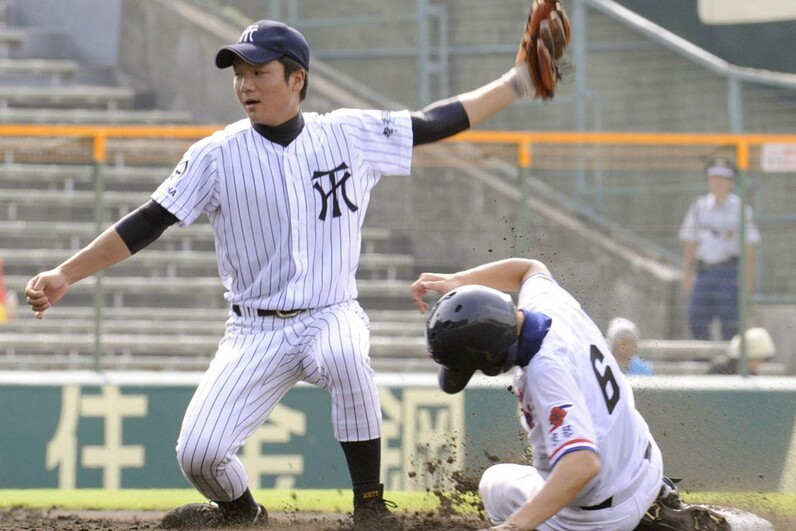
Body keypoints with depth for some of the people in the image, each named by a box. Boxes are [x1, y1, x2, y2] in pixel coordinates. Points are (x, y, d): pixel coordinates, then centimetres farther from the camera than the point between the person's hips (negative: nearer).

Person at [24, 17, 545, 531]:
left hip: (332, 316, -1)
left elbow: (435, 123, 4)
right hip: (257, 332, 1)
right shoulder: (217, 155, -4)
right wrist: (65, 275, -10)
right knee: (198, 454, -15)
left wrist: (518, 81, 2)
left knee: (344, 355, -38)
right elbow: (147, 224, -3)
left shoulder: (352, 135, -1)